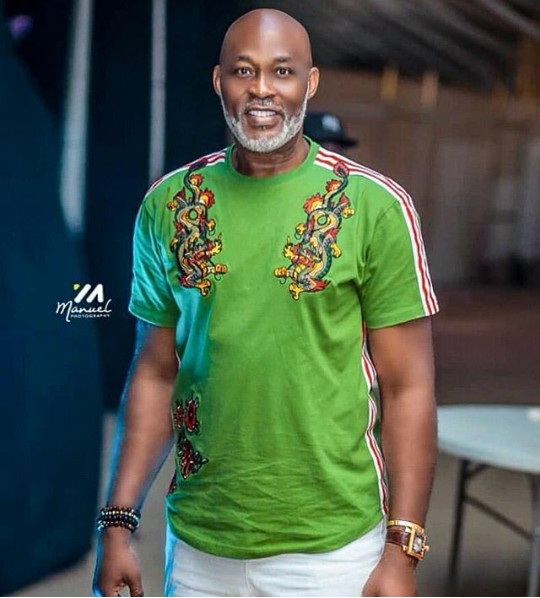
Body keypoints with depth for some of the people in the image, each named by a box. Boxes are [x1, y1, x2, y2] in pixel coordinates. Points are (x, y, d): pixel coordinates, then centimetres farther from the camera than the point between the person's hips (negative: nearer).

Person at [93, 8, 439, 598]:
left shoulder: (374, 206, -8)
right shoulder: (169, 204, 1)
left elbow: (406, 387, -6)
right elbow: (155, 372, 6)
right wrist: (118, 521, 2)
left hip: (330, 548, -2)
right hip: (197, 547, 3)